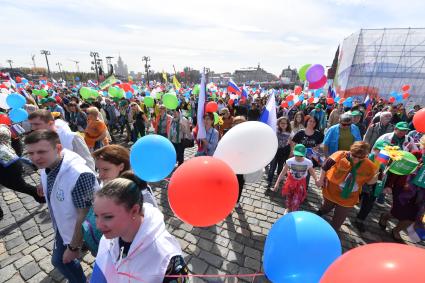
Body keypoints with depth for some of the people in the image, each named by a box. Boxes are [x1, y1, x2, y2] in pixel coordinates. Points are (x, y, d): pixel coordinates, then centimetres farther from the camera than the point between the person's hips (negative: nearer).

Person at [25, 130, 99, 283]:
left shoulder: (80, 175, -38)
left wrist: (73, 247, -17)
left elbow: (84, 217, -29)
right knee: (59, 261, 29)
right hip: (64, 227, 9)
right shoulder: (46, 168, -10)